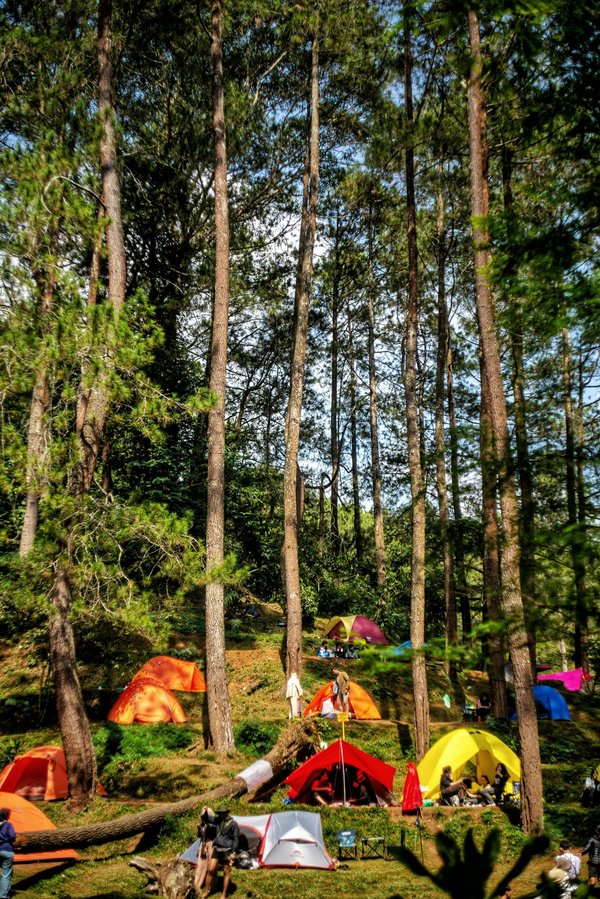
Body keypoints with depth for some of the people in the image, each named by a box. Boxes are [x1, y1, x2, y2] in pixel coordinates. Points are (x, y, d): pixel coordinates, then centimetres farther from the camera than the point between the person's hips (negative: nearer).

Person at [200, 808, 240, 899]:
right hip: (217, 849, 5)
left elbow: (236, 840, -8)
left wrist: (233, 852, -12)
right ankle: (206, 891, 16)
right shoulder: (218, 820, 5)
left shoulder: (233, 824, -10)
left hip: (226, 850, -5)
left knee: (226, 873, 4)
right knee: (210, 870, 2)